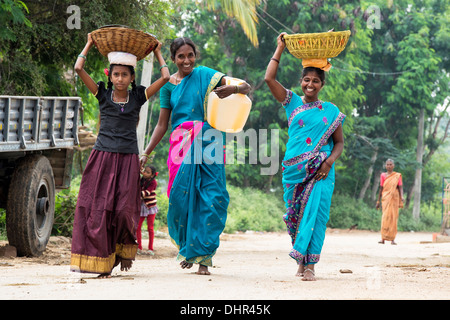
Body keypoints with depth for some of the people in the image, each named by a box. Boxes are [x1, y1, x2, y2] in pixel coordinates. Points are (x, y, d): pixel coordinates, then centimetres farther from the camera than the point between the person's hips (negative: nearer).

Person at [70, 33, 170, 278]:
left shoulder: (138, 97, 7)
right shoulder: (103, 95, 6)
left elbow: (165, 77, 3)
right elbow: (79, 68, -1)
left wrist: (157, 52, 15)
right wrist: (89, 45, 10)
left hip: (128, 159, 0)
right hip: (102, 157, 0)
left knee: (124, 210, -5)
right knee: (97, 208, -7)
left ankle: (124, 250, 22)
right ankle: (102, 261, -1)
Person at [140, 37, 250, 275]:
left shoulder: (205, 75, 6)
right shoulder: (168, 85, 11)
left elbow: (245, 87, 3)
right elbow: (162, 125, 13)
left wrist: (232, 89, -20)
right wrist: (146, 153, 6)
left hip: (206, 143, -1)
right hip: (181, 146, 2)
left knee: (211, 197, -9)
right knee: (181, 196, -6)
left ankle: (203, 255, -4)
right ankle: (186, 247, 15)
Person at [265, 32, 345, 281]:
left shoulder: (331, 111, 7)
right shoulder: (292, 103, 7)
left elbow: (339, 142, 9)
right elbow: (269, 78, -2)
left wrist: (329, 161, -9)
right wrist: (280, 48, 2)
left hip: (320, 171, -1)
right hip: (294, 170, 1)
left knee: (315, 213, -11)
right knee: (295, 215, 4)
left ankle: (310, 264, -11)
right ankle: (300, 261, 18)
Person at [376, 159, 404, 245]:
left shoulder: (397, 176, 4)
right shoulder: (383, 175, 8)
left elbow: (400, 187, -1)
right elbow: (381, 188, 11)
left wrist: (402, 196, -20)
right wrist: (378, 201, 11)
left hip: (394, 199, 0)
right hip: (385, 198, 0)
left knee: (393, 217, -1)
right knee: (385, 217, -10)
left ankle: (392, 239, 2)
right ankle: (383, 238, -11)